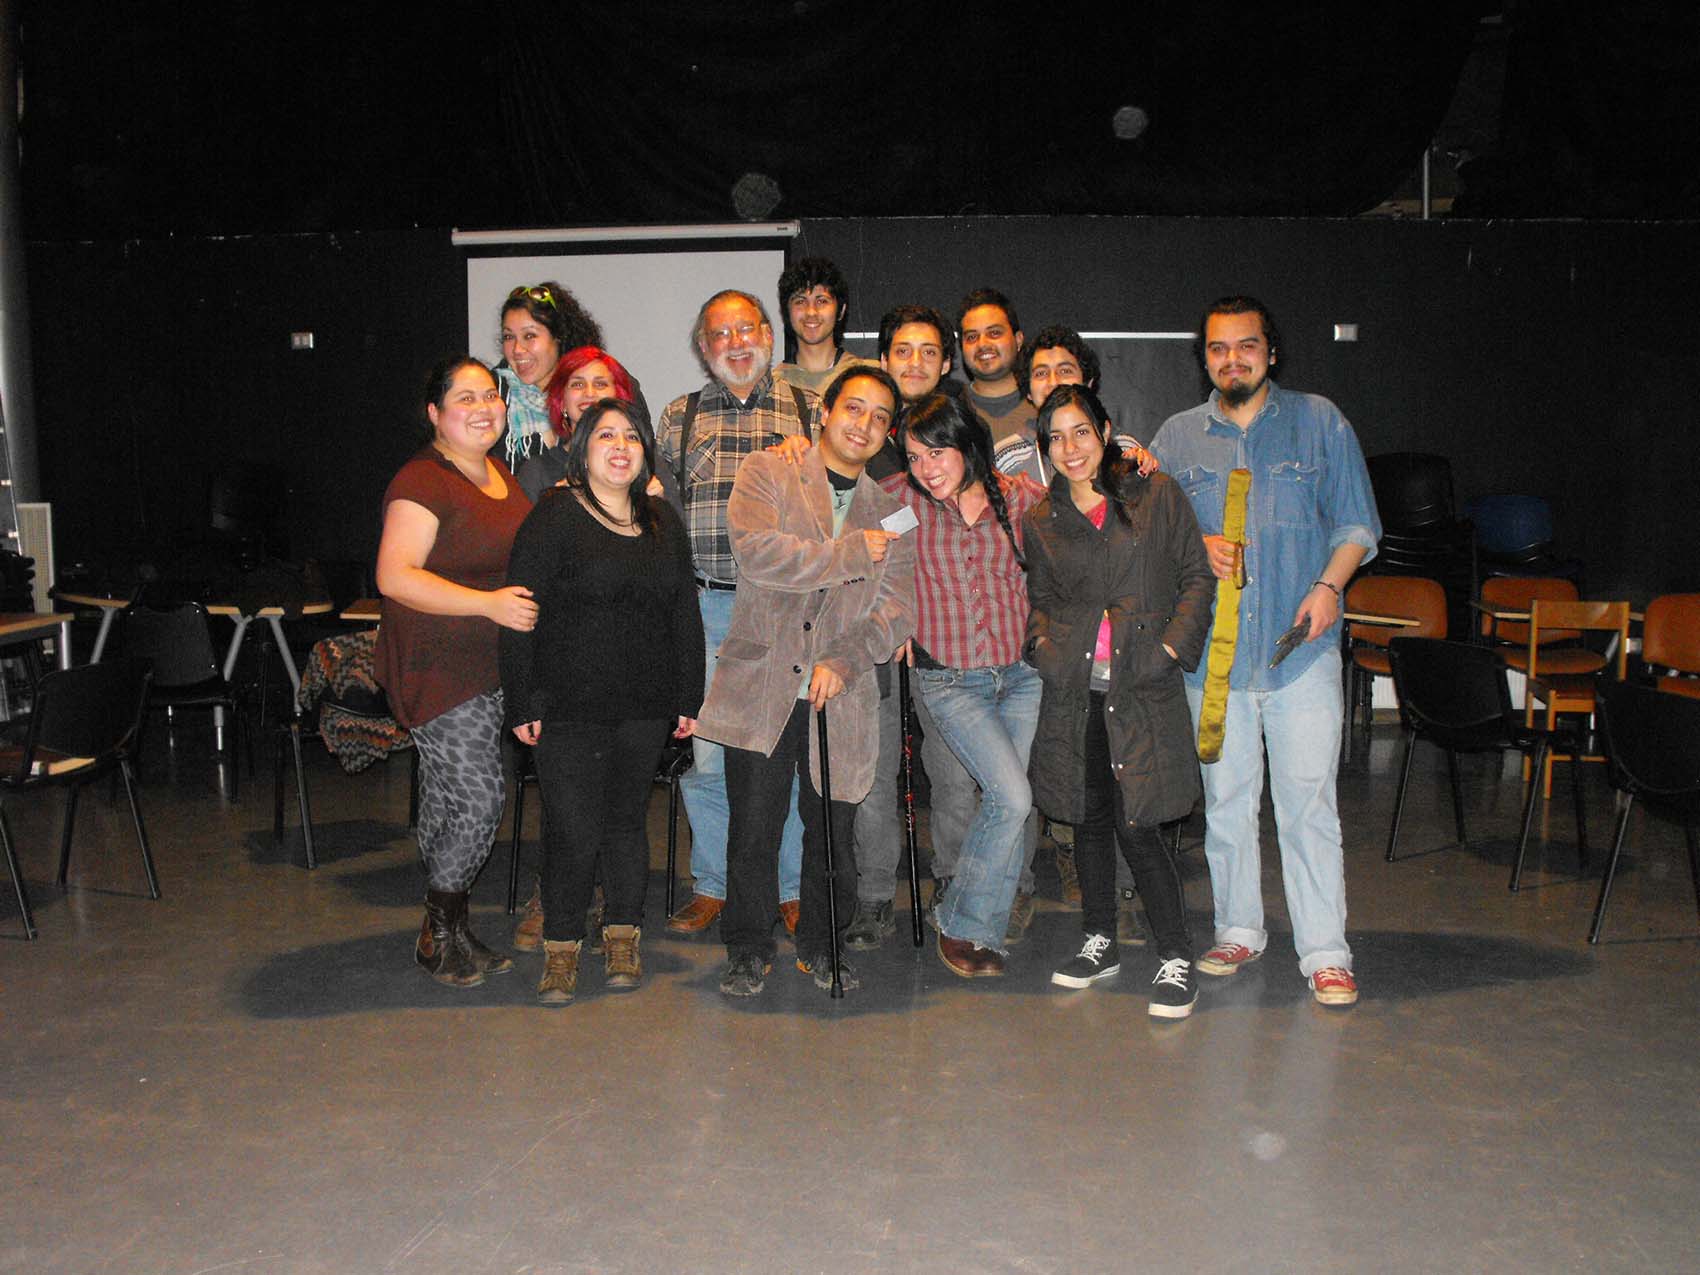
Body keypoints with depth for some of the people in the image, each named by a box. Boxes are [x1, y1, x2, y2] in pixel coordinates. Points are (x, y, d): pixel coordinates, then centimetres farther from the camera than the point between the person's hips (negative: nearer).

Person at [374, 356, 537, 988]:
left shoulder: (500, 474, 14)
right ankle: (441, 934, 9)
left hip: (490, 669, 9)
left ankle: (444, 934, 23)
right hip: (440, 670, -8)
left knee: (447, 802, 15)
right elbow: (395, 576, -22)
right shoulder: (423, 481, -14)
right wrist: (489, 603, -26)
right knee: (478, 799, -9)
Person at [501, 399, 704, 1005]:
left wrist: (689, 698, 12)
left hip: (645, 706, 4)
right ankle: (561, 947, 14)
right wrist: (522, 704, -10)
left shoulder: (663, 522, 12)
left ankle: (622, 937, 25)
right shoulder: (555, 516, -4)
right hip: (569, 706, -4)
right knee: (574, 829, -3)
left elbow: (685, 612, 16)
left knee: (627, 819, 11)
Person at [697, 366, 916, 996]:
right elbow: (757, 551, -15)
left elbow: (899, 607, 4)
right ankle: (748, 949, 20)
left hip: (839, 694, 3)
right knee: (754, 828, 1)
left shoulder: (890, 511, 12)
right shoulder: (767, 472, 3)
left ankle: (821, 947, 27)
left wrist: (844, 661, -12)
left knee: (832, 831, 7)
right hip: (761, 687, -2)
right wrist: (851, 555, -13)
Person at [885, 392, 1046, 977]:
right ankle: (959, 924, 5)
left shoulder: (1020, 496, 1)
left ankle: (984, 932, 24)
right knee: (1012, 797, -15)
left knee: (1007, 807, 5)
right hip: (949, 681, -3)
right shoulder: (902, 500, -4)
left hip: (1020, 675, 3)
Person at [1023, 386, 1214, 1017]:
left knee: (1137, 823, -7)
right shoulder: (1041, 520, 11)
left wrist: (1171, 646, -6)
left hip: (1143, 687, -3)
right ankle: (1099, 942, 28)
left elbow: (1197, 577, 5)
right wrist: (1044, 642, 1)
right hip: (1074, 689, 3)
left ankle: (1176, 959, 7)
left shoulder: (1158, 496, 4)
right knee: (1089, 817, 10)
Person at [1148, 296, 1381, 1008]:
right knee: (1225, 799, 9)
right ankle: (1238, 931, 25)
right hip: (1213, 649, 2)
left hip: (1301, 649, -2)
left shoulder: (1319, 422, 6)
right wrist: (1197, 547, -6)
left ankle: (1325, 952, 6)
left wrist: (1330, 585, -9)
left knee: (1308, 801, -3)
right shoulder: (1178, 436, 11)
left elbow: (1356, 522, 7)